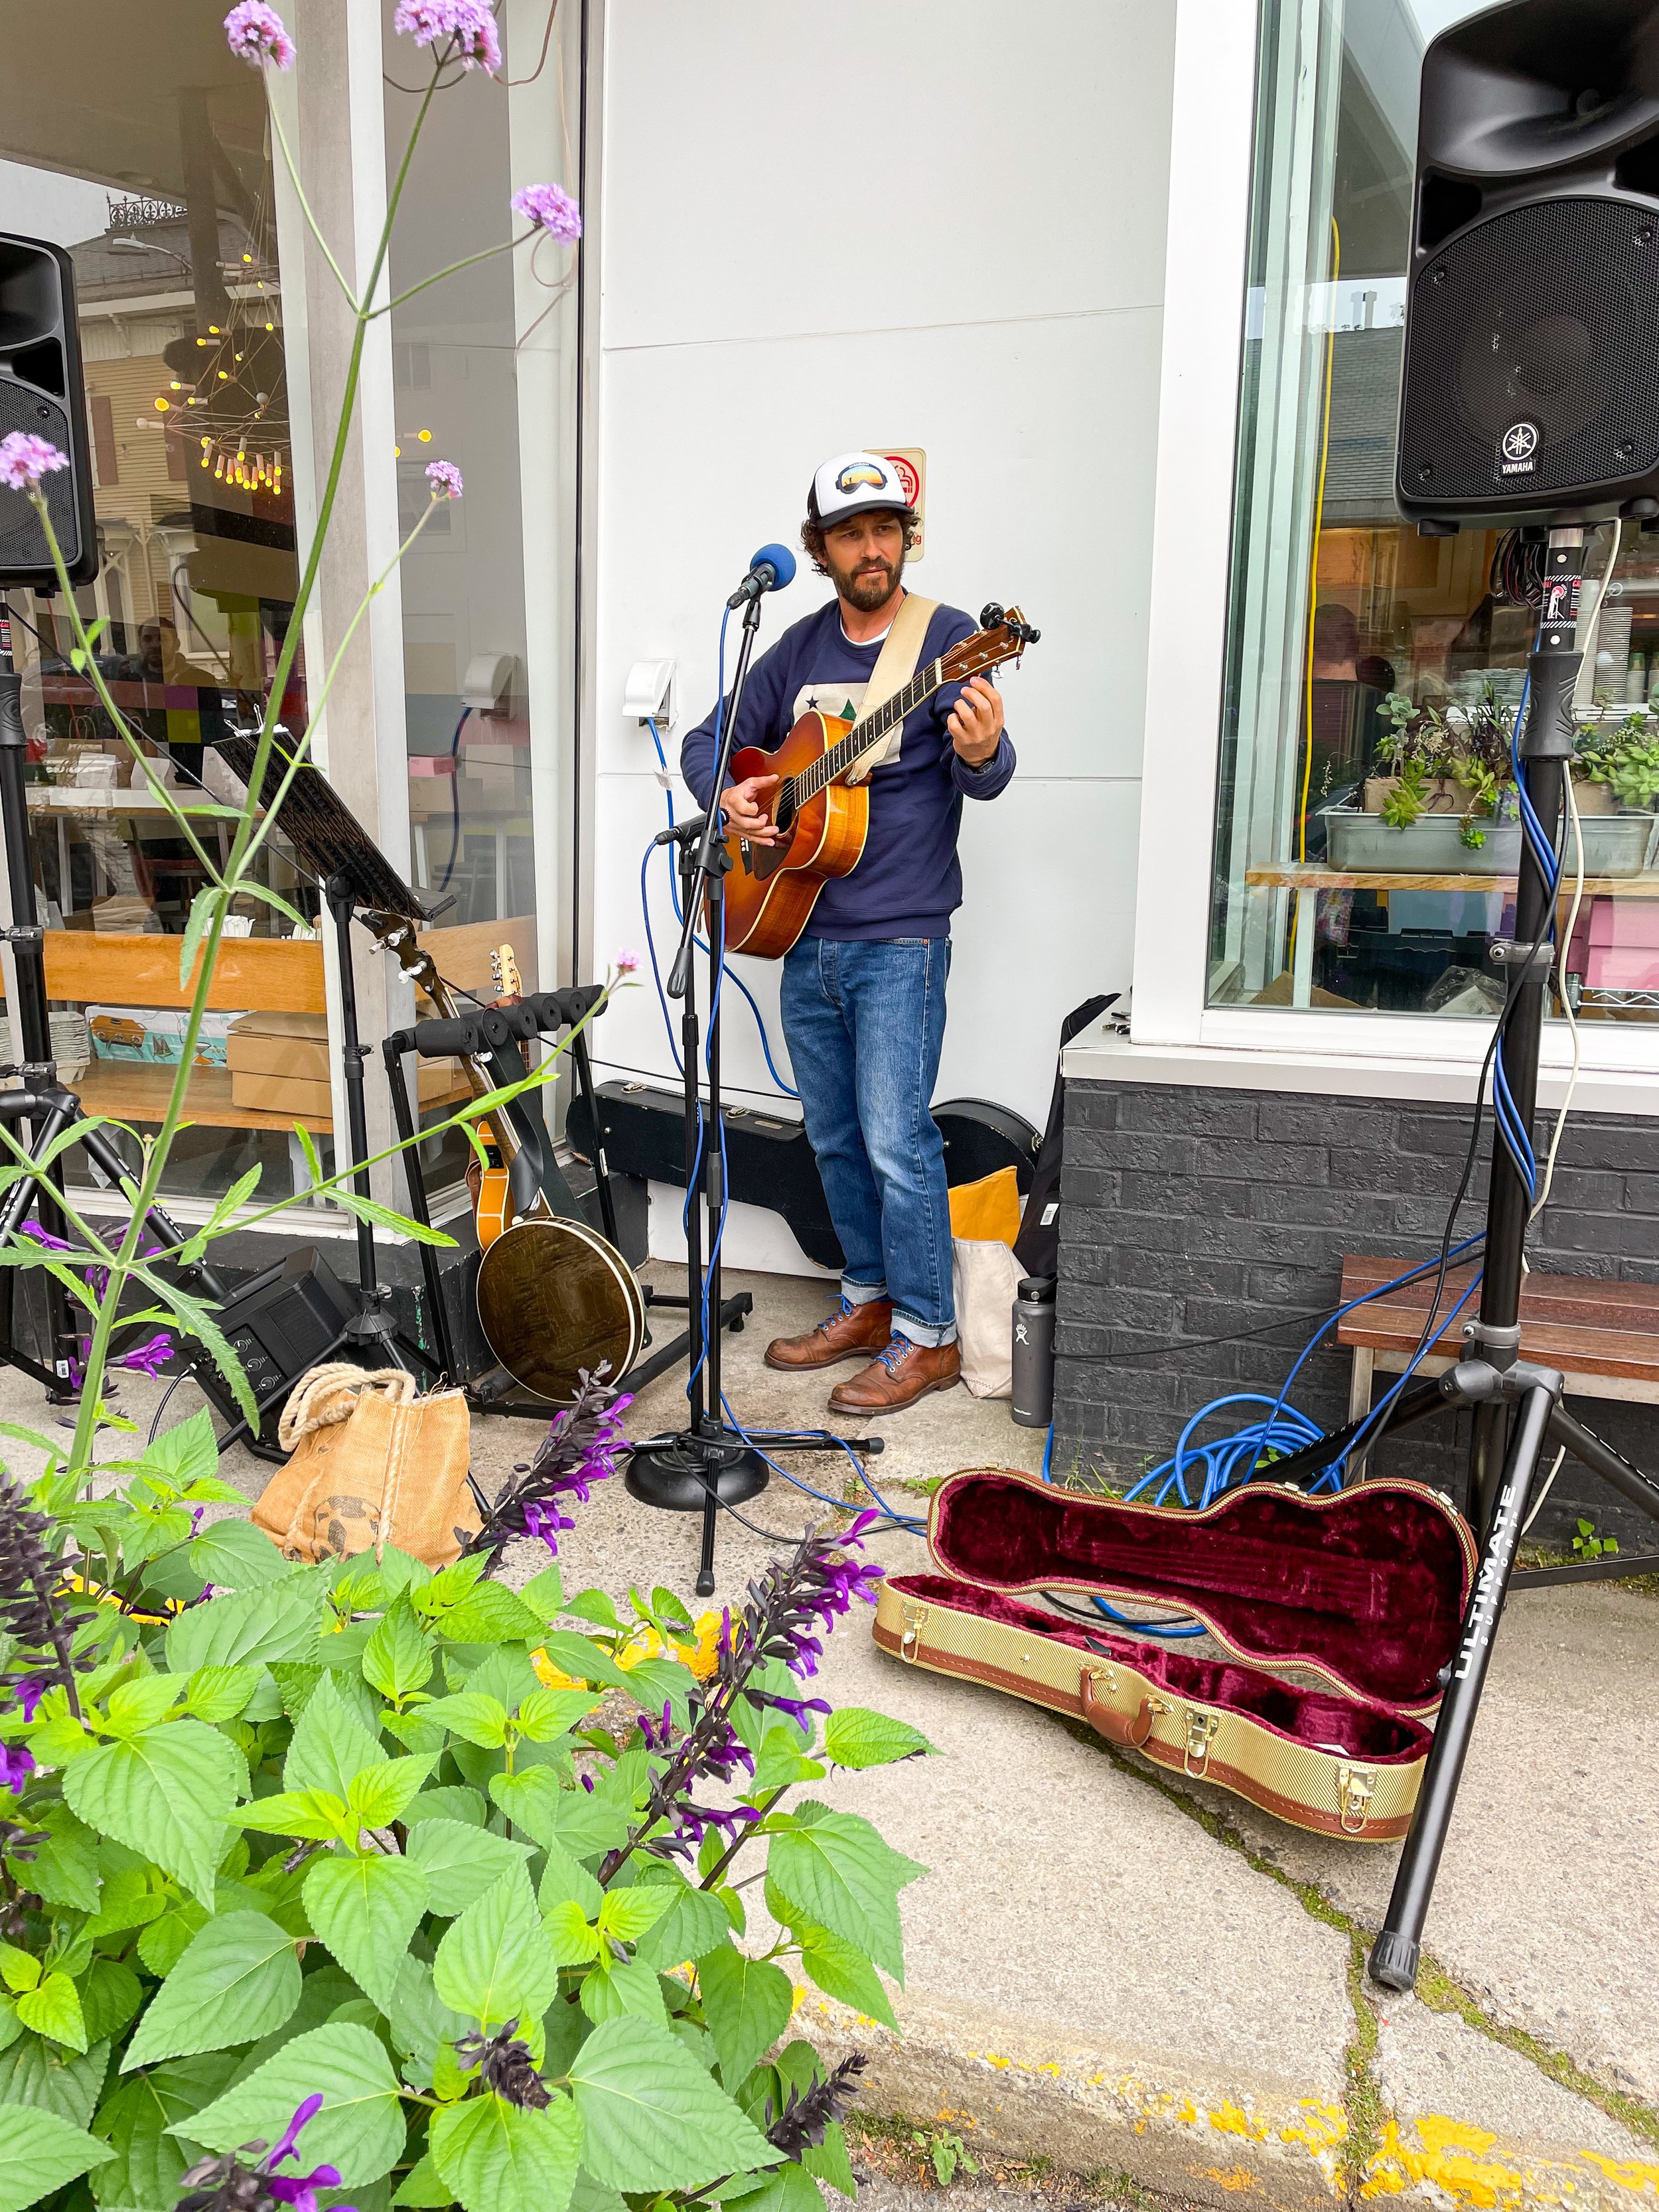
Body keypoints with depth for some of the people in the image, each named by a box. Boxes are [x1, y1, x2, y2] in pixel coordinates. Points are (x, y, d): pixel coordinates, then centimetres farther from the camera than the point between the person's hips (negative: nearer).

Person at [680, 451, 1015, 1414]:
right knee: (835, 1138, 14)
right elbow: (711, 738, 17)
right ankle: (870, 1303, 29)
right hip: (805, 936, 6)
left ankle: (928, 1335, 7)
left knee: (895, 1139, -8)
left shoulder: (947, 640, -6)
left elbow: (985, 776, -19)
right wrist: (728, 793, -5)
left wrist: (982, 752, -43)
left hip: (899, 942, -6)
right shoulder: (800, 649, 11)